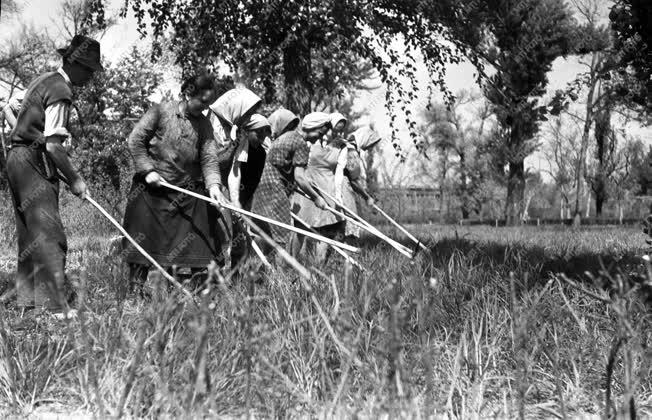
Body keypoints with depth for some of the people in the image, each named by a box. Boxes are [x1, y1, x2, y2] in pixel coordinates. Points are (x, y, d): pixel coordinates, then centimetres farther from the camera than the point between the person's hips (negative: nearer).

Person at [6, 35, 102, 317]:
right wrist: (74, 180, -11)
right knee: (49, 237, -13)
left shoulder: (43, 81, 16)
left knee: (30, 235, 13)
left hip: (19, 159, 10)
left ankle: (27, 302, 17)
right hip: (33, 165, -10)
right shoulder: (60, 91, -15)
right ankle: (56, 307, -17)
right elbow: (53, 145, -21)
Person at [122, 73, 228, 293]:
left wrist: (213, 184, -21)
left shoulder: (204, 125, 2)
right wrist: (147, 170, -12)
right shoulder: (160, 112, -8)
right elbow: (135, 140, -6)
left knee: (200, 238, 2)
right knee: (143, 240, 2)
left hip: (188, 191, 3)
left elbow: (209, 158, -4)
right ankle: (136, 285, 14)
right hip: (152, 188, -3)